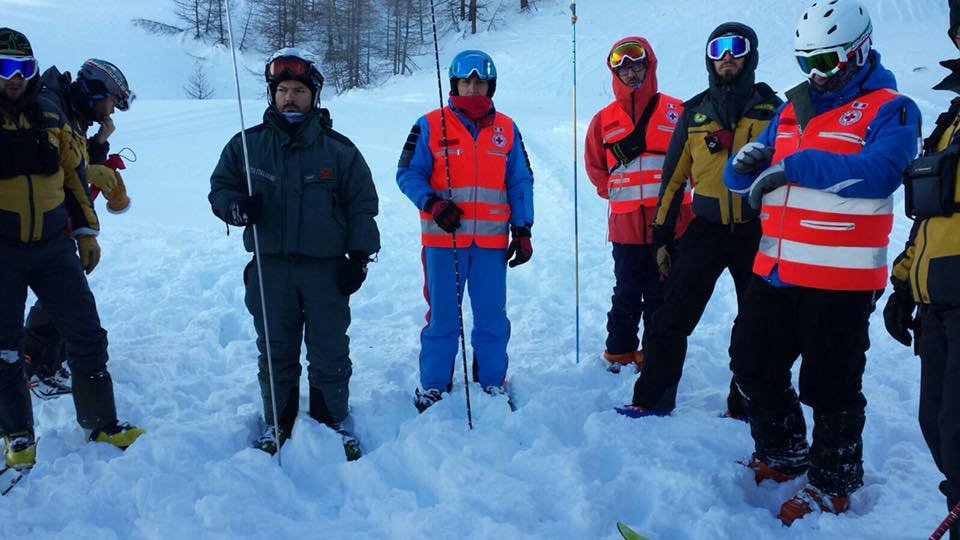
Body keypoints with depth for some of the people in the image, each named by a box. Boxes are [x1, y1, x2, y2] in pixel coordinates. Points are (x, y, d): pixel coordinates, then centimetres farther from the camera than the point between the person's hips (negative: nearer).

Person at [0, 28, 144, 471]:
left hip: (54, 246, 3)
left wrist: (86, 230, 10)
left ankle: (101, 422, 18)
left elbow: (74, 175, 13)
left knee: (86, 335, 4)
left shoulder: (51, 117, 7)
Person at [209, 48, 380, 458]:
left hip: (326, 267, -1)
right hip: (269, 268, 1)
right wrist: (237, 206, -12)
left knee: (330, 351, 6)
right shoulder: (247, 144, 4)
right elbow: (220, 189, 11)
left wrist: (359, 255, -2)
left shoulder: (339, 149, 2)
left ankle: (333, 417, 24)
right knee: (275, 351, 12)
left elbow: (362, 204, 6)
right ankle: (278, 421, 28)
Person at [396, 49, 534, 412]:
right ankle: (432, 385, 18)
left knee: (492, 316, 8)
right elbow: (408, 174, 2)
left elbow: (521, 182, 12)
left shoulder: (506, 129, 10)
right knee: (442, 315, 4)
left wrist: (522, 231, 5)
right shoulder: (430, 125, 1)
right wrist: (432, 204, -16)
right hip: (443, 239, -2)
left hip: (492, 241, 2)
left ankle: (493, 382, 23)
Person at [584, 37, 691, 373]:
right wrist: (615, 192, 9)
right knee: (627, 294, 10)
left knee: (661, 293, 7)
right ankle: (619, 350, 24)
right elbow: (595, 166, 17)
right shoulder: (604, 120, 7)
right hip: (626, 224, 1)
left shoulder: (676, 112, 1)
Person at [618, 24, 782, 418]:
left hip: (757, 231, 0)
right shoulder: (695, 112, 7)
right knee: (671, 319, -2)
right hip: (706, 229, 1)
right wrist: (662, 236, 6)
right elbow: (674, 177, 9)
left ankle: (747, 406, 25)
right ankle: (652, 398, 11)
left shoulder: (771, 108, 3)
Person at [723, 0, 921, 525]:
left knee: (829, 384, 2)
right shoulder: (789, 112, 15)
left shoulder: (889, 109, -4)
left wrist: (795, 166, -23)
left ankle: (833, 481, 23)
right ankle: (783, 454, 34)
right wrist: (746, 161, -9)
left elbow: (877, 173, -24)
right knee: (753, 365, 13)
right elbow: (739, 180, 15)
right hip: (776, 269, 7)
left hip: (841, 278, -6)